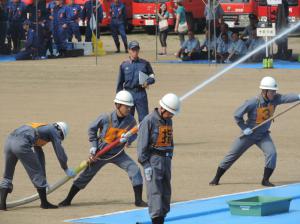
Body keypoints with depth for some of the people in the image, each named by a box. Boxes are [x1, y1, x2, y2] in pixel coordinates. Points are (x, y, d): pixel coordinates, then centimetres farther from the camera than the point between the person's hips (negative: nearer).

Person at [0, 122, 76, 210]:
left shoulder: (41, 128, 38)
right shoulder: (54, 131, 16)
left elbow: (39, 155, 44)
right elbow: (60, 152, 13)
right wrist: (66, 169, 28)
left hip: (9, 141, 8)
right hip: (21, 144, -8)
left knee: (7, 176, 17)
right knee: (37, 173, 5)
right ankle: (44, 203, 12)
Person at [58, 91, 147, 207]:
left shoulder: (130, 120, -14)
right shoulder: (106, 118, -20)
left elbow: (134, 134, 2)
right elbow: (92, 129, -4)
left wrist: (128, 139, -21)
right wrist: (93, 145, -7)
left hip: (118, 154, 2)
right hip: (101, 153, -2)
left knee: (135, 170, -14)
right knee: (86, 175, 0)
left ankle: (138, 200, -3)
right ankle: (68, 200, 11)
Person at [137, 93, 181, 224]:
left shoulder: (168, 121, 13)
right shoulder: (149, 121, -11)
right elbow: (142, 144, -12)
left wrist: (169, 159, 17)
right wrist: (146, 165, -16)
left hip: (166, 159, 8)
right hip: (153, 159, -8)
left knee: (166, 191, 9)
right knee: (155, 190, -13)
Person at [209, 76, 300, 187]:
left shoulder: (275, 99, -13)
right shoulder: (253, 102, -25)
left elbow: (287, 97, -31)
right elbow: (237, 114, -17)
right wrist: (244, 128, -18)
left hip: (263, 135, 3)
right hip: (249, 134, -3)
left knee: (272, 153, -17)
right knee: (232, 155, 4)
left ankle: (265, 180, -4)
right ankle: (216, 178, 17)